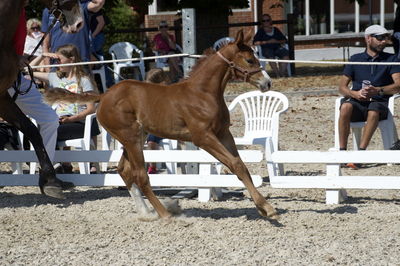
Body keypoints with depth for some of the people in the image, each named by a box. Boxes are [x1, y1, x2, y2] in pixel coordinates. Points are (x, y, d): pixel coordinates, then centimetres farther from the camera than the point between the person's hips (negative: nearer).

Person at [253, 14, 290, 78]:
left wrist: (277, 41, -6)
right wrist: (267, 42, -10)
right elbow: (255, 42, -3)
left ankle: (282, 72, -30)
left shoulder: (276, 30, 19)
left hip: (277, 48, 3)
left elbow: (285, 40, 15)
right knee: (271, 56, -37)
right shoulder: (261, 31, 11)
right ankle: (277, 74, -37)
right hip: (267, 49, -3)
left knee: (285, 53, -28)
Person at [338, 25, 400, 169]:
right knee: (346, 106, -34)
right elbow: (342, 87, 10)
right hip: (357, 103, 1)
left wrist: (377, 90, -21)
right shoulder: (355, 59, 16)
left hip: (379, 102, -1)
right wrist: (355, 94, -13)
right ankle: (342, 151, -34)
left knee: (373, 111, -38)